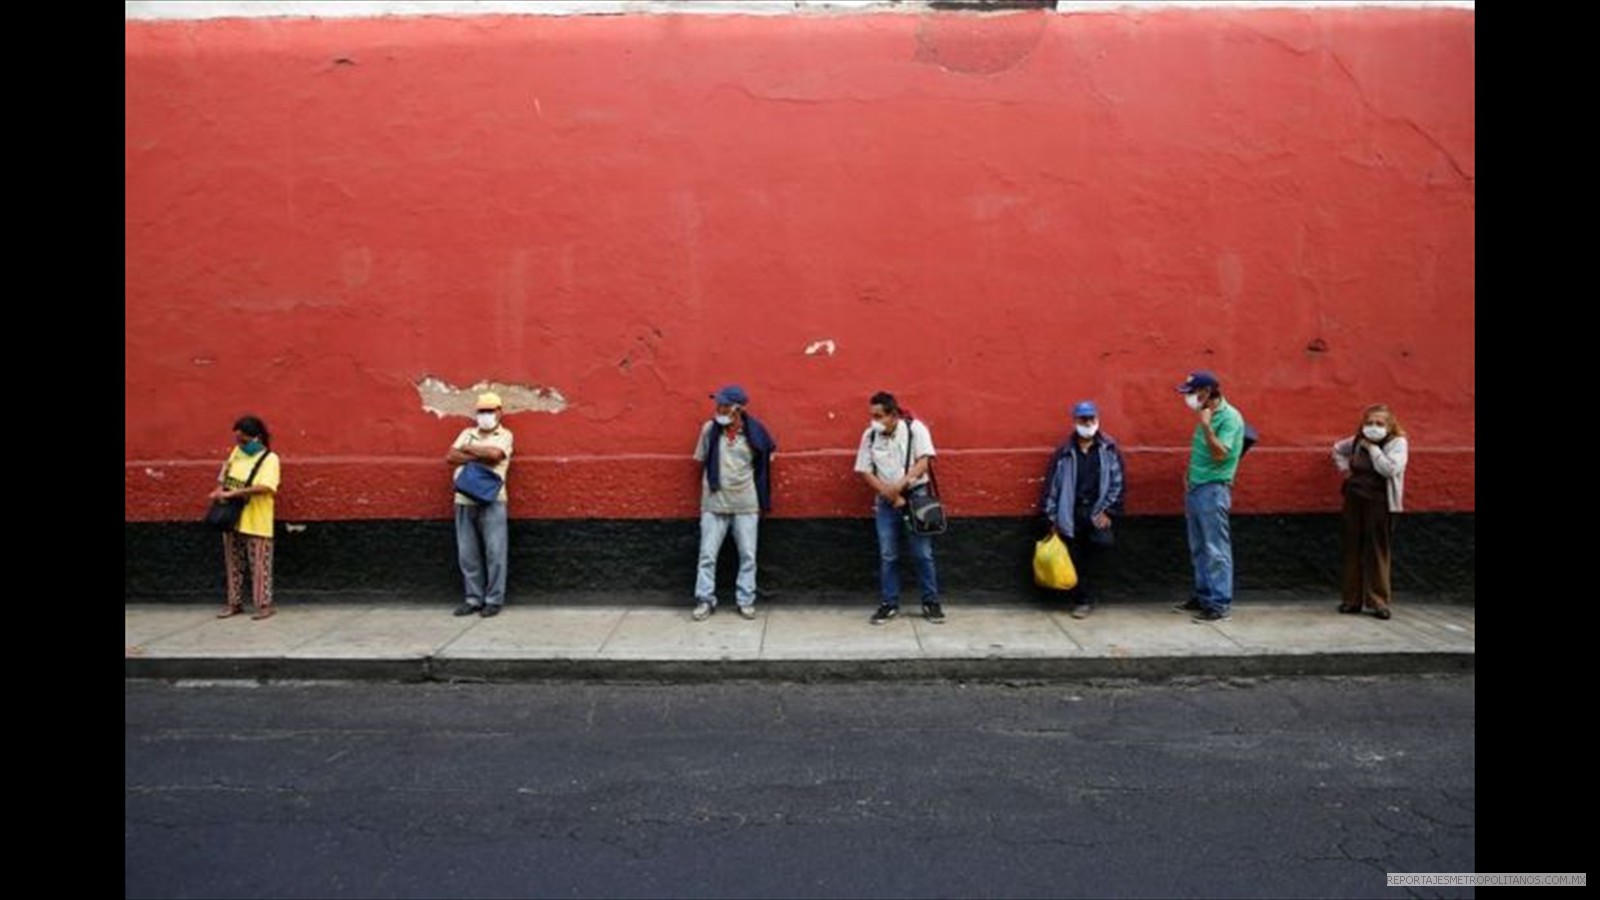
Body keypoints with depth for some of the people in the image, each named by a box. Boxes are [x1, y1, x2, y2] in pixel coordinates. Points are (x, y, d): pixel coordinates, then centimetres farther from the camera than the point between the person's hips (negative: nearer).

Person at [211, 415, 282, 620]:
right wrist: (221, 484, 6)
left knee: (259, 565, -1)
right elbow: (227, 464, 26)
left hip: (256, 524, -7)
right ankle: (234, 603, 24)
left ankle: (264, 605, 6)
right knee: (233, 564, 14)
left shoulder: (270, 459, -15)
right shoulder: (238, 451, 6)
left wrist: (231, 493, -27)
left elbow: (265, 487, -28)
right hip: (232, 519, 7)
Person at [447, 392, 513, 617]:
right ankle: (473, 598, 16)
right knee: (467, 554, 7)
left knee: (494, 552, -2)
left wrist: (468, 449, -1)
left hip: (491, 501, -4)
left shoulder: (504, 435, 5)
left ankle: (494, 600, 5)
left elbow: (494, 453, -15)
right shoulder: (467, 433, 17)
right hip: (464, 501, 4)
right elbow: (450, 457, 4)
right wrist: (480, 457, -7)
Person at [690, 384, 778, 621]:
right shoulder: (709, 429, -4)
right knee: (707, 554, 2)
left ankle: (746, 600, 17)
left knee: (748, 555, 6)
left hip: (746, 503, 0)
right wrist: (714, 479, 3)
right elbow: (701, 460, 8)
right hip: (714, 502, 0)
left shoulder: (754, 431, -7)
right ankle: (705, 600, 12)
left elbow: (766, 457, 9)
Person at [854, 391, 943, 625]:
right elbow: (865, 471, 1)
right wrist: (889, 493, -10)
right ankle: (889, 604, 16)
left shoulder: (915, 429, -8)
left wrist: (900, 484, -25)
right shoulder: (870, 435, 0)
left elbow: (924, 461, -15)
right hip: (886, 501, 3)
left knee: (923, 553, 2)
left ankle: (931, 602, 13)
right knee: (887, 555, 6)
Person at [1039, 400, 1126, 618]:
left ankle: (1085, 600, 14)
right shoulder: (1064, 452, 5)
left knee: (1091, 561, 1)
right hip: (1071, 516, 1)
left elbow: (1117, 483, 3)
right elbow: (1052, 485, 6)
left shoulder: (1109, 450, 4)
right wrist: (1052, 518, 3)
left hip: (1097, 514, -1)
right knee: (1073, 560, 3)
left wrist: (1108, 511, -5)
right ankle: (1081, 598, 16)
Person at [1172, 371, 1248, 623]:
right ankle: (1203, 595, 24)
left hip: (1213, 490, -8)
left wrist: (1206, 425, -26)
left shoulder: (1230, 417, -13)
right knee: (1198, 549, 14)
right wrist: (1189, 473, 11)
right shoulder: (1206, 416, 12)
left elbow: (1220, 454, -22)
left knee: (1216, 549, -5)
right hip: (1195, 489, 9)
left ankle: (1221, 603, -1)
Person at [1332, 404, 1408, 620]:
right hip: (1354, 500, 5)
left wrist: (1372, 448, -15)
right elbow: (1338, 448, 28)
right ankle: (1351, 599, 13)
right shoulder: (1357, 441, 8)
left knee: (1377, 552, -2)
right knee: (1352, 550, 6)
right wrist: (1345, 468, 13)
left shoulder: (1397, 443, -6)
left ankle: (1377, 601, 3)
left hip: (1379, 504, -5)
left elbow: (1390, 468, -22)